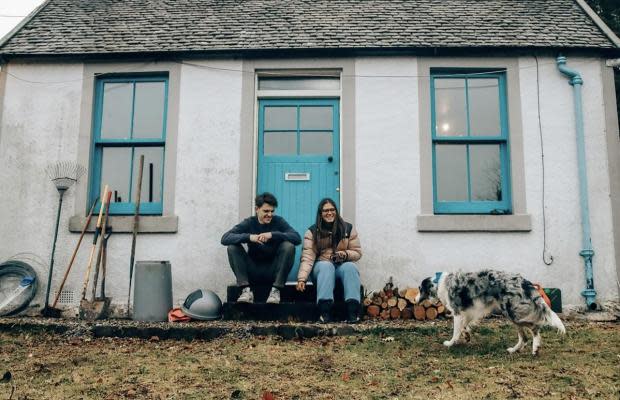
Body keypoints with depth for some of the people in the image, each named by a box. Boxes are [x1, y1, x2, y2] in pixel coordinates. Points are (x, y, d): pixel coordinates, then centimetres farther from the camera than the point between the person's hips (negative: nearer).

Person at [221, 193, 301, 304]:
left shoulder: (279, 222, 0)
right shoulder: (248, 223, 1)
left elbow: (297, 238, -16)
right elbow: (225, 238, -12)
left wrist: (272, 235, -28)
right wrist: (249, 237, -28)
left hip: (273, 271, -1)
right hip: (253, 272, 1)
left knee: (288, 246, -23)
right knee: (232, 247, -18)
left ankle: (276, 290, -21)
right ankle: (246, 290, -21)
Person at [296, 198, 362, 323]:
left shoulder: (348, 228, 5)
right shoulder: (312, 232, 0)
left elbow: (357, 252, 7)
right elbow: (307, 258, -11)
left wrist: (346, 254, -16)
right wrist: (302, 279, -24)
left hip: (343, 265, 1)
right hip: (322, 267, -1)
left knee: (350, 267, -32)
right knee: (326, 266, -35)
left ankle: (352, 310, -45)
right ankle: (324, 310, -48)